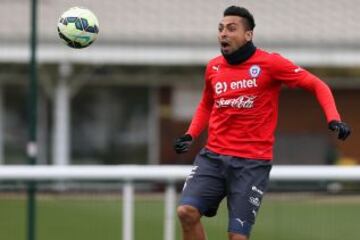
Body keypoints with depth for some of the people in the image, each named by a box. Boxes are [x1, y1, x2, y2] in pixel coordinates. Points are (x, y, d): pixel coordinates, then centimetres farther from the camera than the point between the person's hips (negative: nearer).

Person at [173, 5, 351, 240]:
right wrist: (190, 135, 11)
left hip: (252, 162, -4)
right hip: (213, 156, 4)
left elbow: (317, 86, -3)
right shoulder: (213, 67, 8)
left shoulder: (270, 63, -7)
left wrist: (334, 119, -18)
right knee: (187, 211, -17)